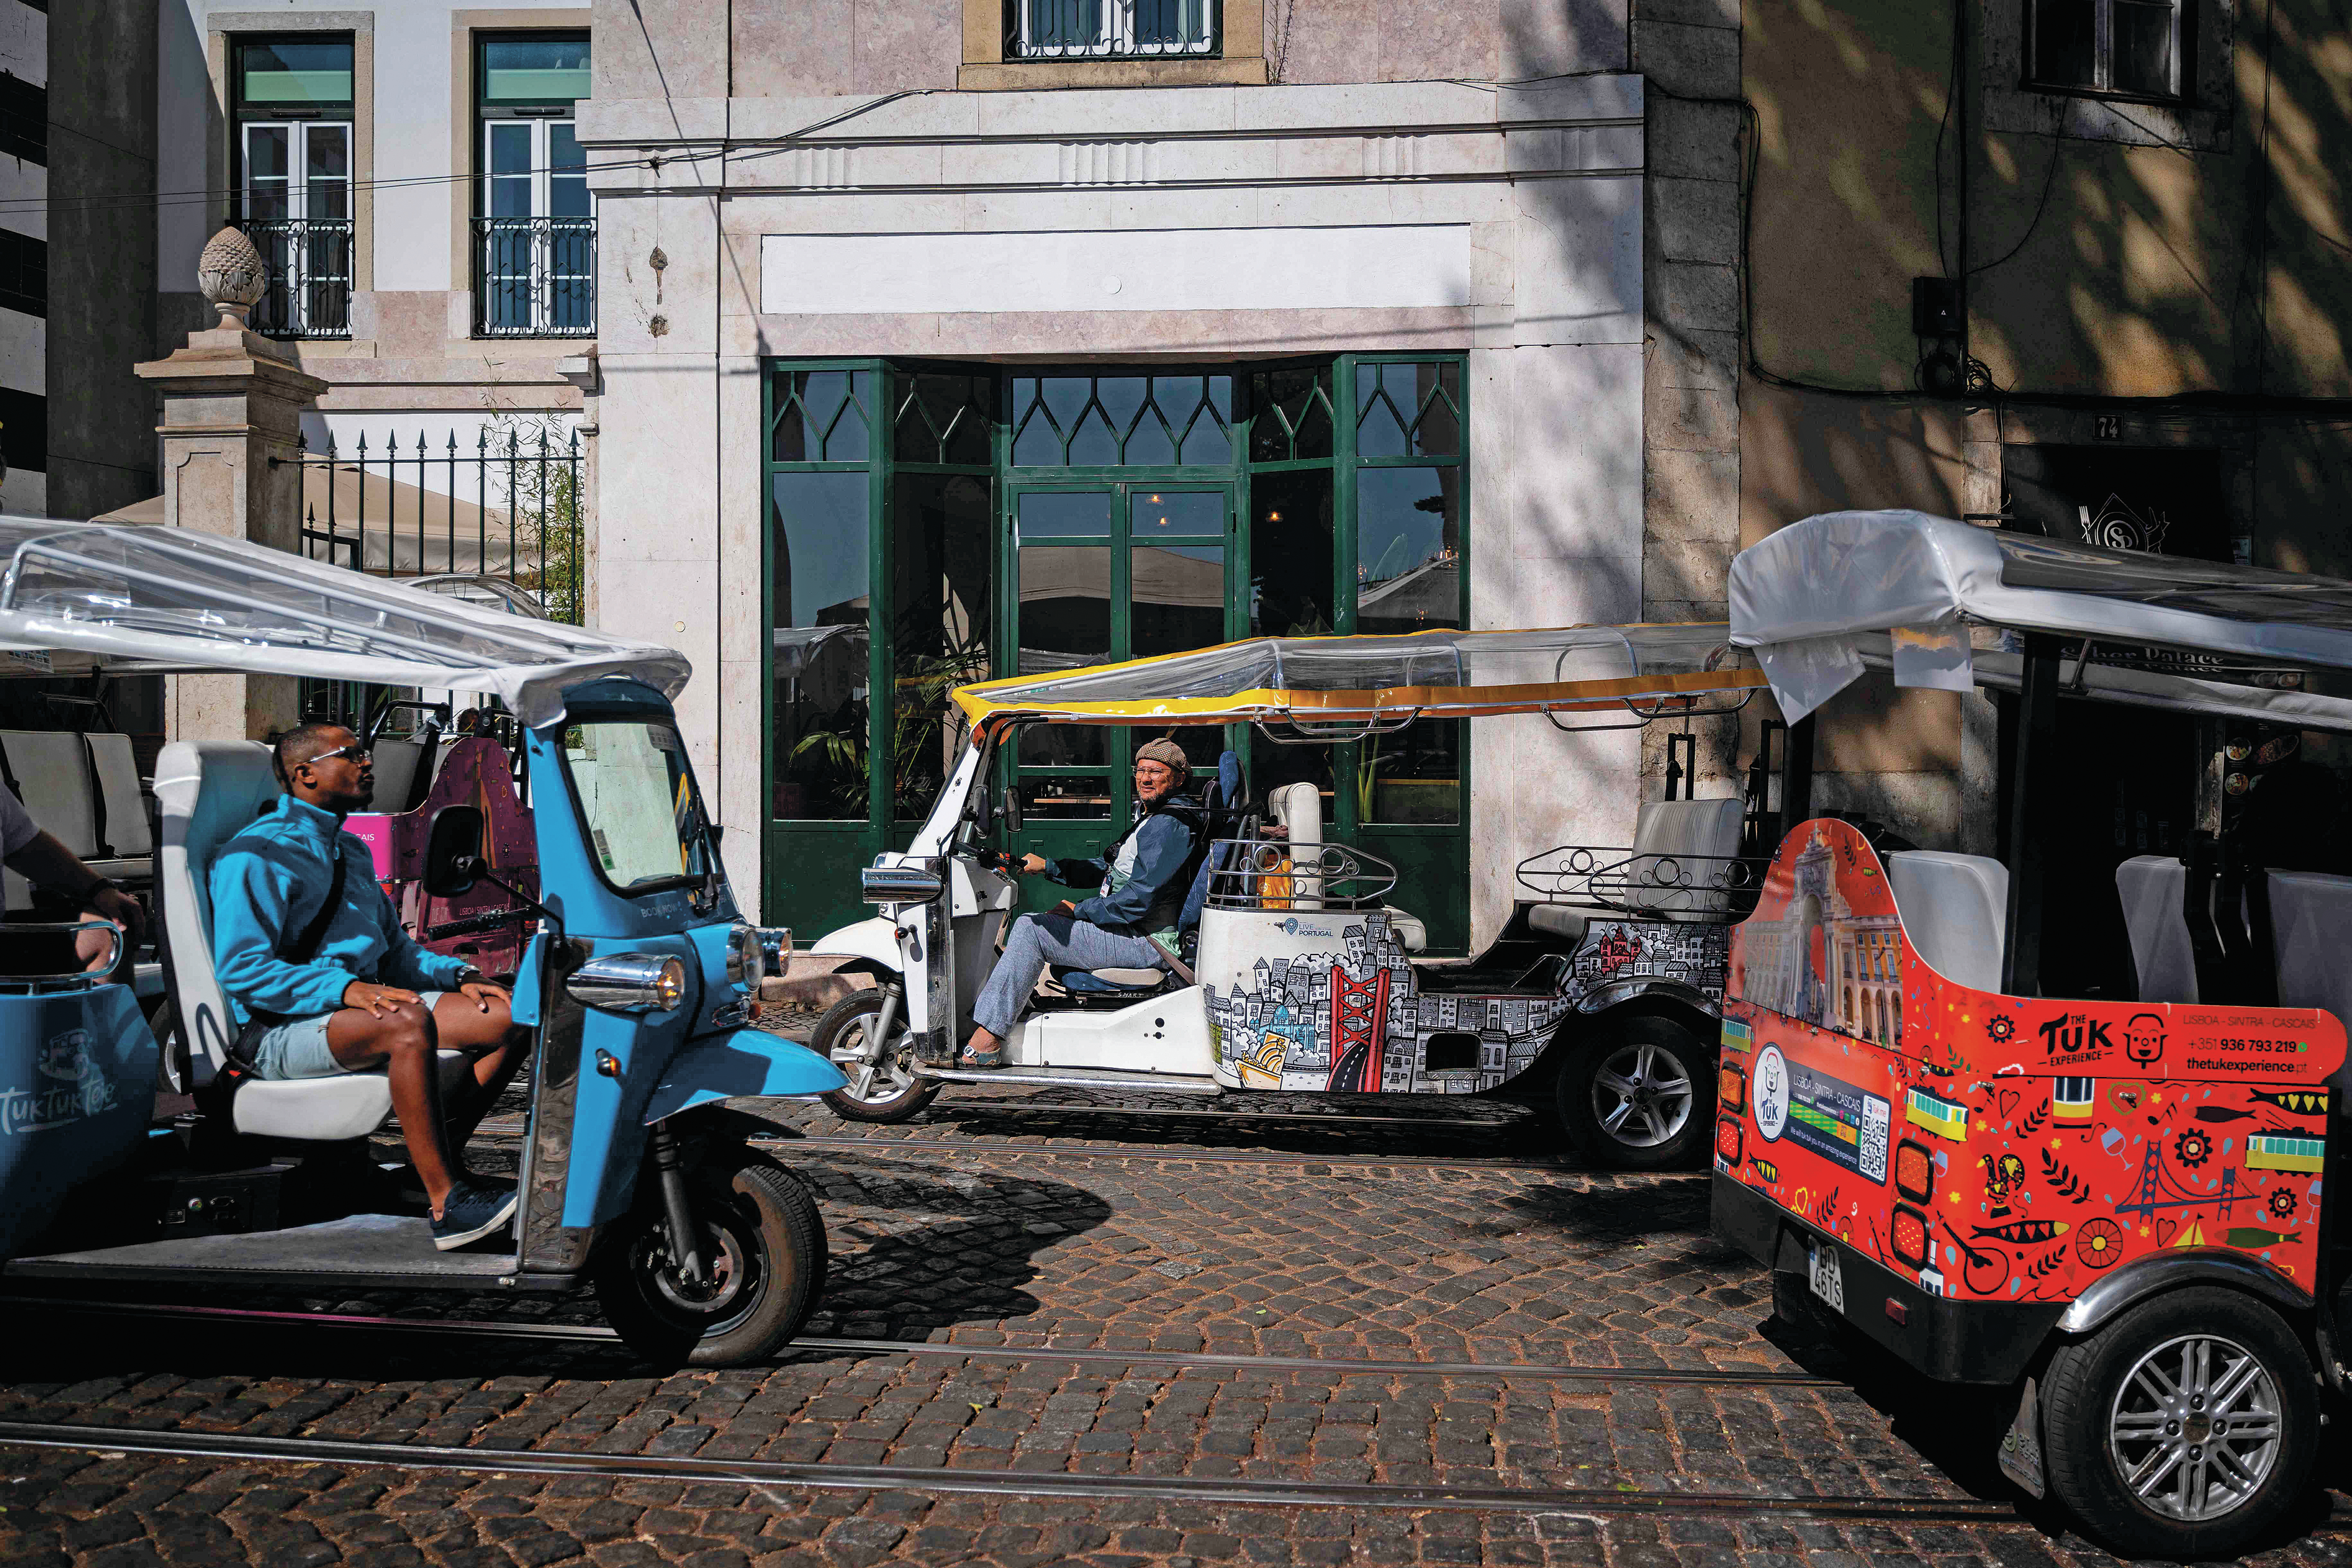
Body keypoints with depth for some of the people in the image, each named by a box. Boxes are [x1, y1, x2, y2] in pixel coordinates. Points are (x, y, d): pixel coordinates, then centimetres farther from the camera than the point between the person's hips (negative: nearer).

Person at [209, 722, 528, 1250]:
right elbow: (241, 969, -16)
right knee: (408, 1023, -38)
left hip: (366, 1005, 9)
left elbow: (393, 946, 26)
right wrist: (346, 989, -27)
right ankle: (447, 1205, -35)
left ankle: (437, 1162, -5)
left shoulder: (351, 851, 23)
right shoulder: (256, 854, -7)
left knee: (508, 1016, -10)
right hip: (282, 1028, -8)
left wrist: (459, 975, 6)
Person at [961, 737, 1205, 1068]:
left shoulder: (1169, 826, -16)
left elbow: (1138, 899, -23)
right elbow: (1104, 869, 23)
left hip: (1147, 942, -11)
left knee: (1029, 930, -16)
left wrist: (1079, 911, -11)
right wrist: (1048, 866, 11)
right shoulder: (1150, 819, 18)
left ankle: (986, 1041, -18)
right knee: (1030, 926, 16)